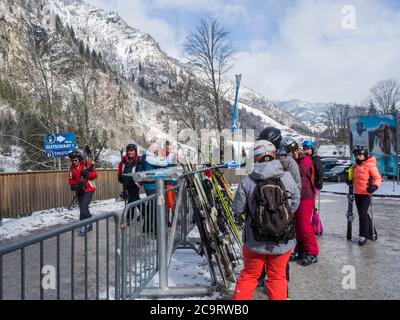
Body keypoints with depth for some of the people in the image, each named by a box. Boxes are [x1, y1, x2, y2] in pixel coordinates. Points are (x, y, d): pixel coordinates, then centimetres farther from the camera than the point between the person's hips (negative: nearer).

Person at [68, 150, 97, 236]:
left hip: (88, 189, -6)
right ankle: (89, 224, 28)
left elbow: (94, 175, -12)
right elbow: (71, 178, 12)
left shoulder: (87, 164, -13)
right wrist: (72, 185, -7)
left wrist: (87, 173, -29)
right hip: (79, 190, 7)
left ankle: (84, 226, -9)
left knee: (84, 206, -18)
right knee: (82, 207, 12)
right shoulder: (72, 167, 5)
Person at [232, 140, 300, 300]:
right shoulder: (287, 178, -12)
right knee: (277, 277, 20)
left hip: (255, 241, 0)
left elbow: (238, 209, -7)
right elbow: (295, 205, 0)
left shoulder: (247, 181, -15)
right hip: (283, 241, 1)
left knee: (248, 275, 19)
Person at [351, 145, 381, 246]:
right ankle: (372, 233, 31)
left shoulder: (370, 165, -11)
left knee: (363, 214, -7)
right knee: (363, 214, 15)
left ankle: (363, 236, 5)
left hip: (366, 193, -7)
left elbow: (378, 178, -13)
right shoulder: (356, 165, 11)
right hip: (357, 193, 8)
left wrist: (374, 186, -27)